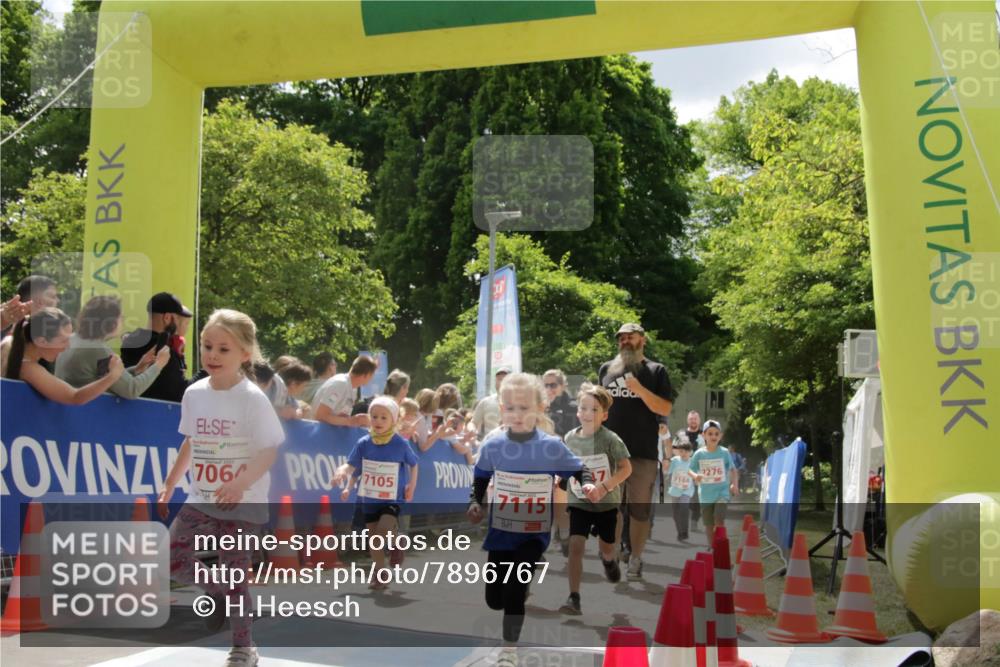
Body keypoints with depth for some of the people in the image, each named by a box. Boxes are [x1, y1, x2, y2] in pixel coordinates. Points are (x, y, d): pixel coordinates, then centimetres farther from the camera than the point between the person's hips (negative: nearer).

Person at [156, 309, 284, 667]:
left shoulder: (252, 398, -15)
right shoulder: (194, 394, 2)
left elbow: (269, 451, -16)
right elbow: (190, 444, 15)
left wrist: (240, 484, -30)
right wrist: (169, 485, 14)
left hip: (242, 502, -6)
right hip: (201, 499, 6)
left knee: (234, 570, -1)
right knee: (172, 558, -2)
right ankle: (219, 594, 25)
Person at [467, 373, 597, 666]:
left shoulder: (552, 446, -13)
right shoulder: (492, 445, -7)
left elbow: (578, 469, -1)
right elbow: (480, 477, 11)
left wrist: (588, 484, -20)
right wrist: (476, 503, -2)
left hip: (533, 533, -3)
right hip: (500, 531, 3)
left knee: (514, 592, -11)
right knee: (494, 598, 10)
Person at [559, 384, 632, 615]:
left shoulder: (610, 439, -18)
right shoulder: (570, 438, -6)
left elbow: (626, 468, -18)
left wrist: (604, 487, -28)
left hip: (607, 503, -1)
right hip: (578, 502, 1)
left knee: (606, 547, 17)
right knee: (575, 545, -15)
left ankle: (609, 560, 55)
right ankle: (573, 598, -11)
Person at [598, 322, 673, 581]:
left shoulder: (655, 370, 4)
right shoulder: (606, 369, 12)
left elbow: (666, 409, -4)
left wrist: (639, 389, -17)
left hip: (643, 453, -2)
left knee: (639, 509, 1)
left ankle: (635, 560, 9)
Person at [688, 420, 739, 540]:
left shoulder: (724, 452, -3)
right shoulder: (699, 454, -2)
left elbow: (733, 470, 5)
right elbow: (690, 470, 4)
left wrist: (735, 483, -11)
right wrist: (695, 476, -19)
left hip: (722, 492, -2)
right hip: (705, 495, 2)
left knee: (719, 520, -18)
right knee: (709, 524, 9)